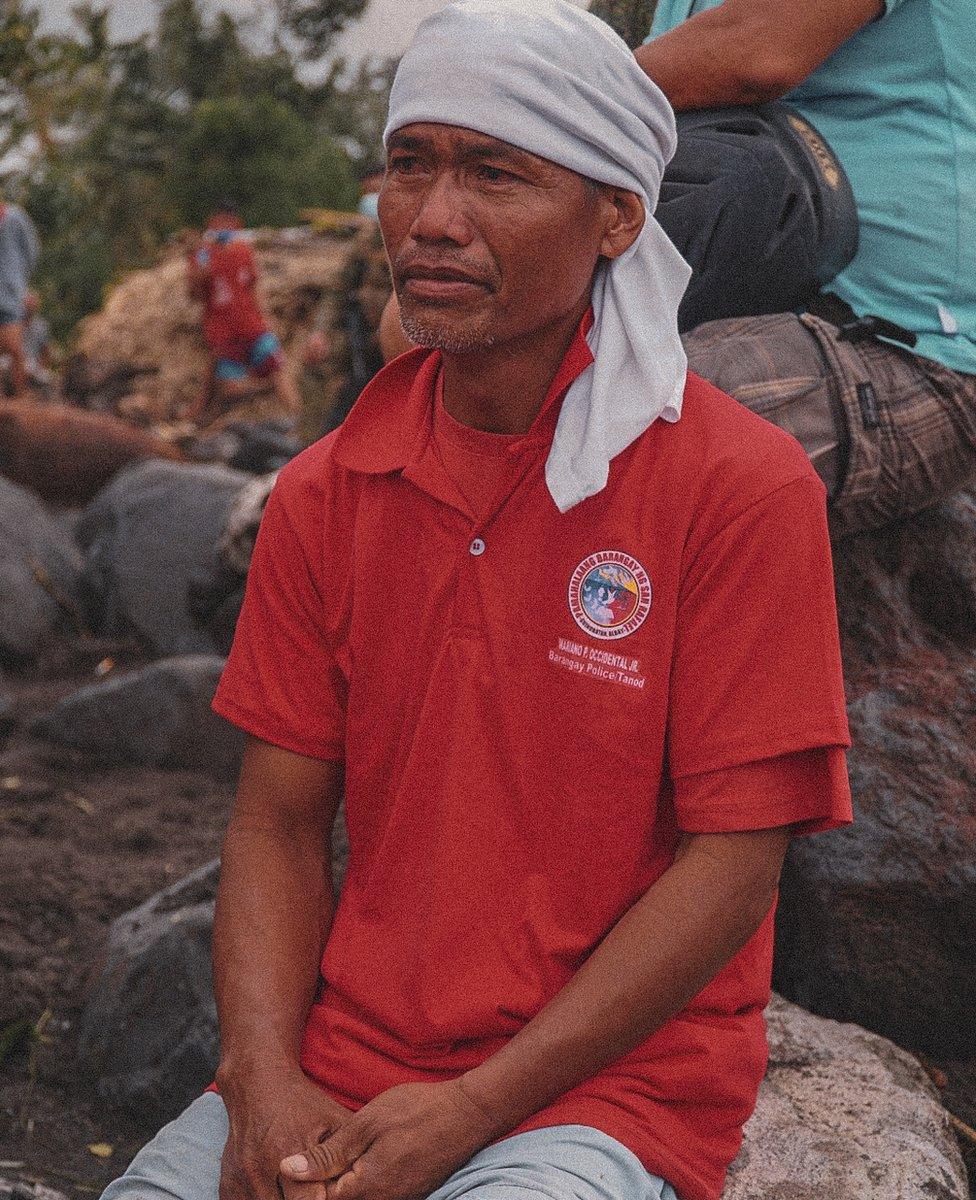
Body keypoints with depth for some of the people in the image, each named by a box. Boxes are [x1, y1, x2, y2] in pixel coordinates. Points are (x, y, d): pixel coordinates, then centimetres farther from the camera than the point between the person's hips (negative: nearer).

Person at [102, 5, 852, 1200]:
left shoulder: (747, 488, -10)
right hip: (341, 1064, 4)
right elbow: (277, 820, 7)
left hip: (608, 1086, -4)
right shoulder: (323, 495, 5)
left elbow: (734, 861, -11)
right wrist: (265, 1082, -10)